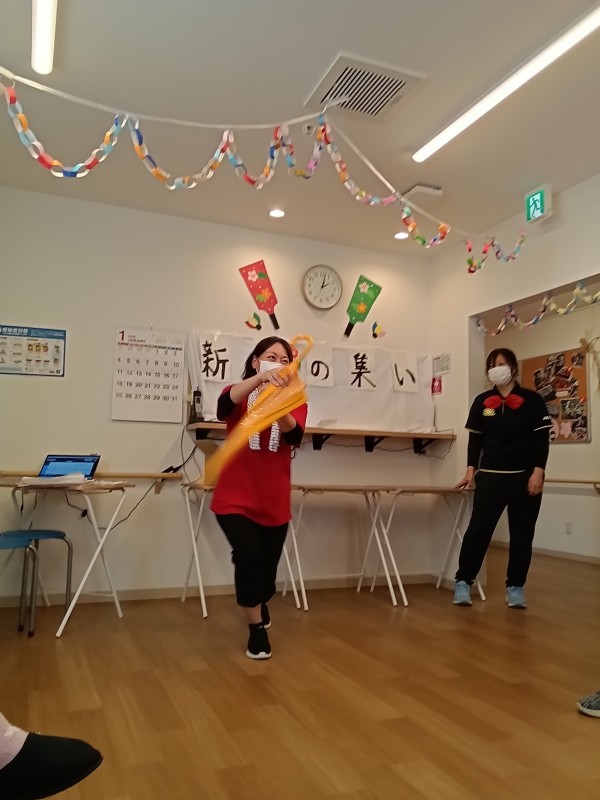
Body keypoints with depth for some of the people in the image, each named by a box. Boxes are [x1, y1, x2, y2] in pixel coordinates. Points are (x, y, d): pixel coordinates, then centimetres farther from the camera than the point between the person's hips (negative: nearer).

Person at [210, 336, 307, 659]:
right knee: (248, 554, -22)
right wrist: (260, 379, -45)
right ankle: (256, 627, 3)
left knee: (267, 567, 11)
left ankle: (259, 604, 48)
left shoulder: (295, 400, 1)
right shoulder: (240, 395, -2)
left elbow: (294, 435, -20)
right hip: (235, 498, -2)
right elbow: (224, 405, -27)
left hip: (274, 501, 2)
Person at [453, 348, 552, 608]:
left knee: (521, 534, 7)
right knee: (478, 529, -4)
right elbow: (475, 439, 9)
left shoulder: (532, 400, -1)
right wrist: (471, 470, 1)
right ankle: (463, 581, 5)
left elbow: (542, 439, -2)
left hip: (525, 477, 0)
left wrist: (538, 472, -10)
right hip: (490, 476, 1)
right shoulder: (481, 402, 5)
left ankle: (515, 587, 20)